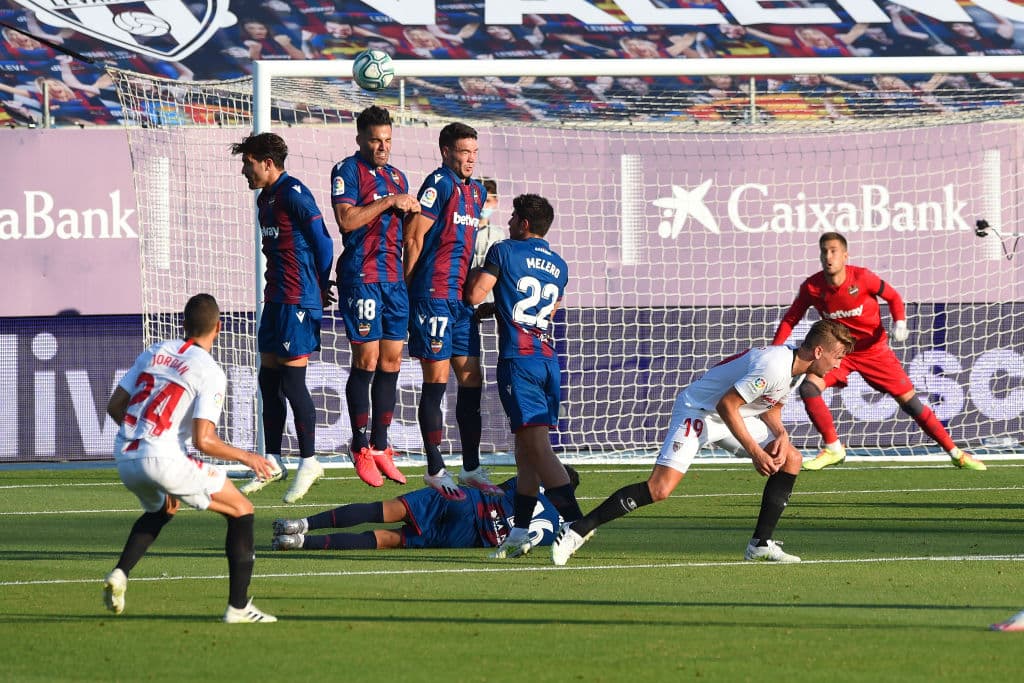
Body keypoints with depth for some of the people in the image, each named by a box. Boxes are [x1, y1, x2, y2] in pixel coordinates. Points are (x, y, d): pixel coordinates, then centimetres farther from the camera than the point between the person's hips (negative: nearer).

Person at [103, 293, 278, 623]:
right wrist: (247, 458, 2)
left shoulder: (154, 352, 13)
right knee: (241, 510, 9)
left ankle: (120, 573, 16)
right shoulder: (210, 372, -5)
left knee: (162, 509, 38)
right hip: (162, 458, -7)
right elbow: (203, 440, -13)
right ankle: (238, 606, 2)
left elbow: (115, 406, 14)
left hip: (124, 457, 7)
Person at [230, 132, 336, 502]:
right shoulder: (265, 199, 16)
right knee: (268, 378, 10)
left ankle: (309, 462, -1)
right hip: (275, 299, 10)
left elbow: (323, 243, -13)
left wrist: (322, 288, -3)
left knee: (292, 380, -8)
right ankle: (272, 462, 17)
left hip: (298, 301, -10)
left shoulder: (294, 195, -13)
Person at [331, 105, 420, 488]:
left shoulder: (396, 177, 20)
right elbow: (346, 219, -15)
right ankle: (360, 449, -3)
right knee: (366, 360, -7)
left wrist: (413, 211, 7)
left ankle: (380, 446, 10)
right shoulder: (348, 171, -2)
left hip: (395, 276, 7)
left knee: (391, 362, 5)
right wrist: (389, 202, -14)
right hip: (362, 275, -7)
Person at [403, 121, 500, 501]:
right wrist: (410, 286, -11)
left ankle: (471, 469, 15)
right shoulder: (439, 183, -9)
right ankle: (435, 470, 1)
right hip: (435, 295, -8)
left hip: (463, 297, 8)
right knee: (437, 379, -4)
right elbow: (414, 237, -12)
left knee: (471, 380, 8)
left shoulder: (476, 191, 17)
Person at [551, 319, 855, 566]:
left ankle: (761, 544, 4)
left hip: (732, 415, 10)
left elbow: (770, 407, 17)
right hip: (698, 411, -10)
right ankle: (577, 530, -14)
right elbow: (726, 405, -27)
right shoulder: (774, 367, -28)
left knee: (791, 459, 0)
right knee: (660, 488, -22)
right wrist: (755, 452, -23)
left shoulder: (796, 366, 3)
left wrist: (780, 433, -4)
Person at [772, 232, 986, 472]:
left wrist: (900, 323, -20)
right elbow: (790, 319, -1)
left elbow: (893, 297, -3)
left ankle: (956, 453, 9)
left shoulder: (862, 278, -19)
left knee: (909, 401, -2)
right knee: (808, 387, -23)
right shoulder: (811, 288, -13)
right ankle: (833, 449, -8)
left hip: (874, 349, -2)